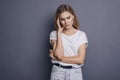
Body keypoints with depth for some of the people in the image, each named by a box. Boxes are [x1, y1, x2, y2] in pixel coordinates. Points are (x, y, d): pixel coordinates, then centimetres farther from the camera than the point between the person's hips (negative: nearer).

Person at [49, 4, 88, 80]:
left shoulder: (81, 35, -3)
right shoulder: (54, 34, -2)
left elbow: (80, 59, -11)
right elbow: (59, 55, -17)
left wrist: (58, 58, -12)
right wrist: (59, 31, -13)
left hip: (75, 73, 0)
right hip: (58, 73, 0)